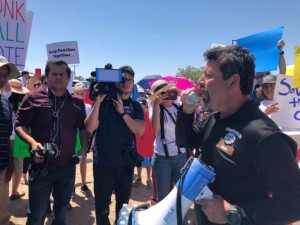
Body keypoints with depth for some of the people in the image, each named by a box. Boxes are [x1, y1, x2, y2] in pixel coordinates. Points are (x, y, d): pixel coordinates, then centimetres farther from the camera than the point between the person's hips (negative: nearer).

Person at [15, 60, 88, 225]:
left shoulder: (77, 102, 5)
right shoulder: (34, 97, -4)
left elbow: (83, 128, 13)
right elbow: (19, 125, -3)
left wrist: (83, 149, 1)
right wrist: (32, 142, -19)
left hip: (67, 166, 3)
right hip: (41, 165, -3)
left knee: (61, 211, 21)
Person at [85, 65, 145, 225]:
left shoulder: (135, 106, 3)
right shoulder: (104, 102, -4)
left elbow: (140, 131, -11)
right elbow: (89, 128, -16)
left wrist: (122, 112, -18)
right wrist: (98, 101, -23)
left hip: (126, 163, 3)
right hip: (103, 162, -3)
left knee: (123, 204, 21)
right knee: (102, 207, 10)